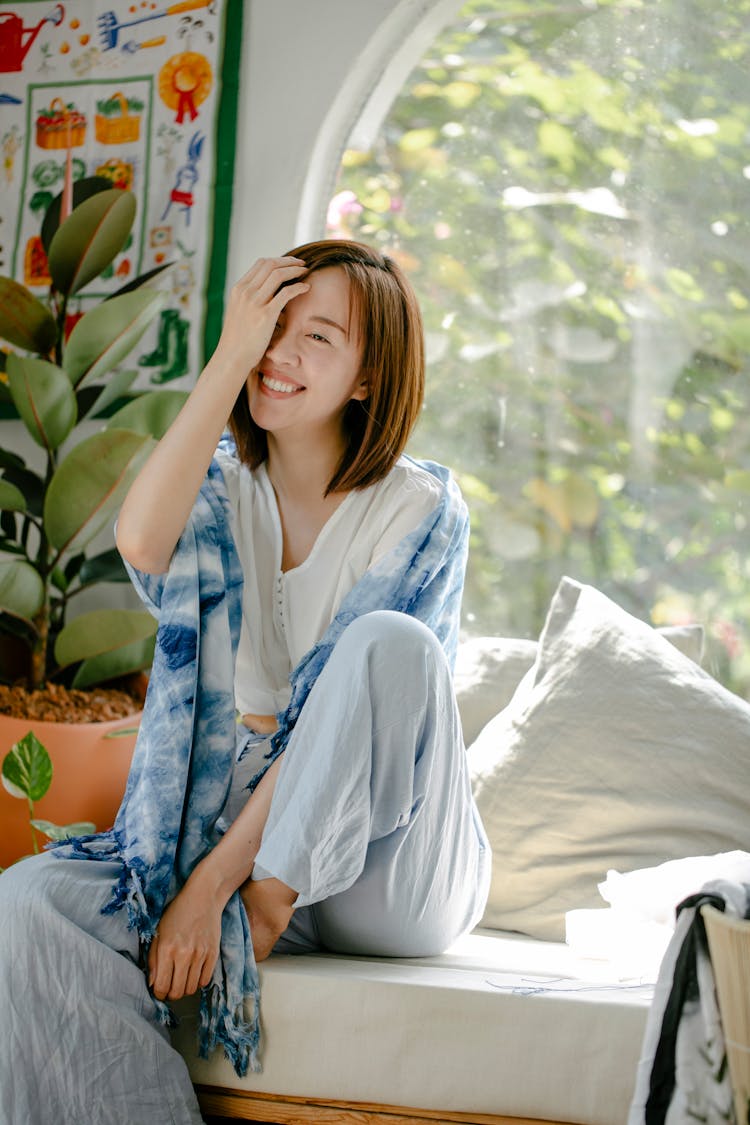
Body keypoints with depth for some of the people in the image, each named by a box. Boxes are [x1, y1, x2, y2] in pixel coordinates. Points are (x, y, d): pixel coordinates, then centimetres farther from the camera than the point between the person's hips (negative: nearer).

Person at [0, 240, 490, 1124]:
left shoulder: (420, 512, -6)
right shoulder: (223, 488, 6)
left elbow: (337, 722, -15)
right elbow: (142, 543, -20)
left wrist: (215, 885, -21)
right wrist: (230, 356, -17)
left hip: (388, 868, -3)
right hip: (222, 829, 3)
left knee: (390, 641, -30)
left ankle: (260, 920, -20)